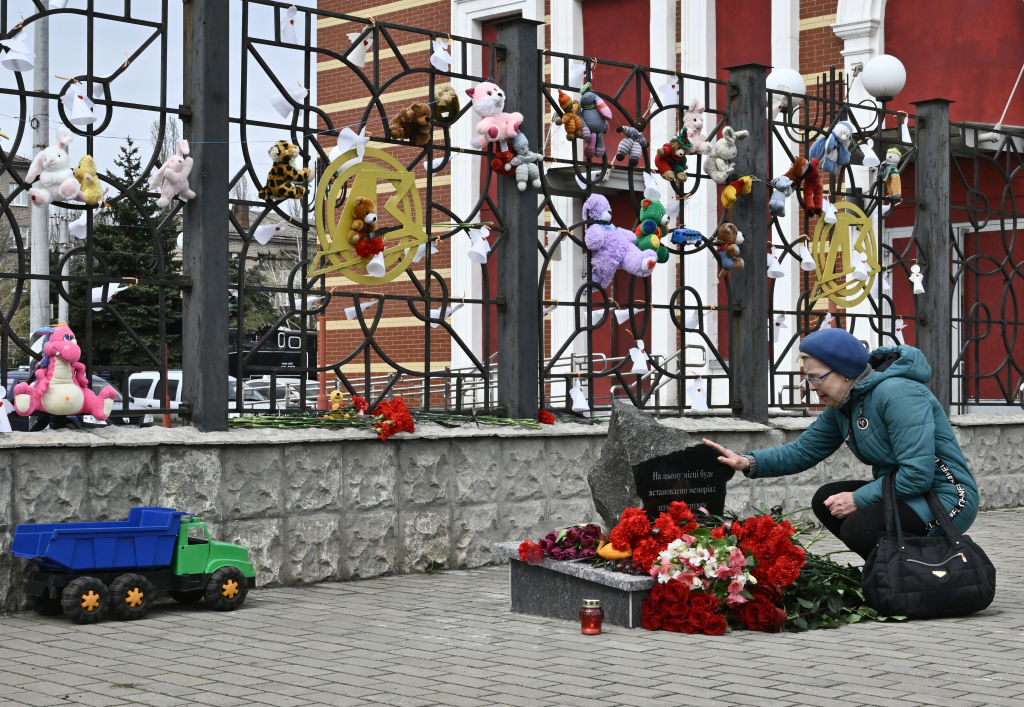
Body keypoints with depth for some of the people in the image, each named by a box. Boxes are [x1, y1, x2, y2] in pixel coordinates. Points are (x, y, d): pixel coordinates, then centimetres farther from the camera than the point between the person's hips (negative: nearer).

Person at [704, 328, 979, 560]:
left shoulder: (898, 394, -23)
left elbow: (917, 474, -28)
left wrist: (858, 499, -19)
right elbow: (804, 450, 11)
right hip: (899, 492, 10)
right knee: (825, 500, 7)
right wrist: (749, 463, -4)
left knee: (858, 528, -28)